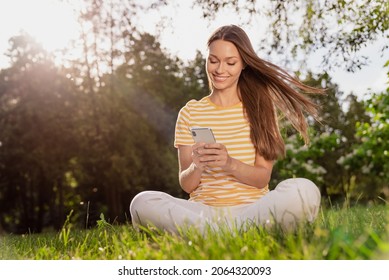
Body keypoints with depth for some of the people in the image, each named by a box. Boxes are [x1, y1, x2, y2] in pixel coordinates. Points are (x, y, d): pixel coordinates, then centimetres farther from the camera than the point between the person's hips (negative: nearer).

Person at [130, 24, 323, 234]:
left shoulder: (260, 107, 9)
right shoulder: (190, 113, 10)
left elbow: (263, 178, 0)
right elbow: (186, 185, 5)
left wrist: (230, 163, -20)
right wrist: (196, 167, -18)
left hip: (252, 209, 0)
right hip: (203, 210, 1)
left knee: (304, 191, -31)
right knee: (142, 203, -29)